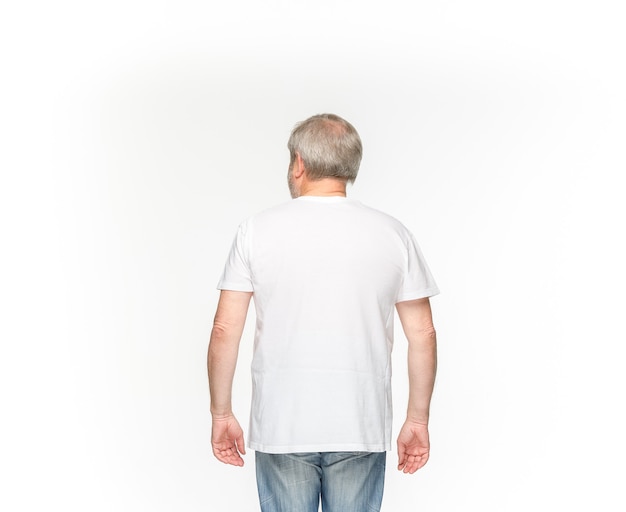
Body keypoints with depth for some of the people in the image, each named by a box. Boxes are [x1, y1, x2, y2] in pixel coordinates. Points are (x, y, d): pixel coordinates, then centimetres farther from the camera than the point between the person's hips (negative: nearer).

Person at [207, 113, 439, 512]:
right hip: (361, 430, 1)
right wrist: (418, 420, 9)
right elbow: (423, 334, 0)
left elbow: (225, 330, -4)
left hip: (281, 429, -1)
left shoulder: (258, 230, -3)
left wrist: (222, 414, 5)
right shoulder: (393, 234, 0)